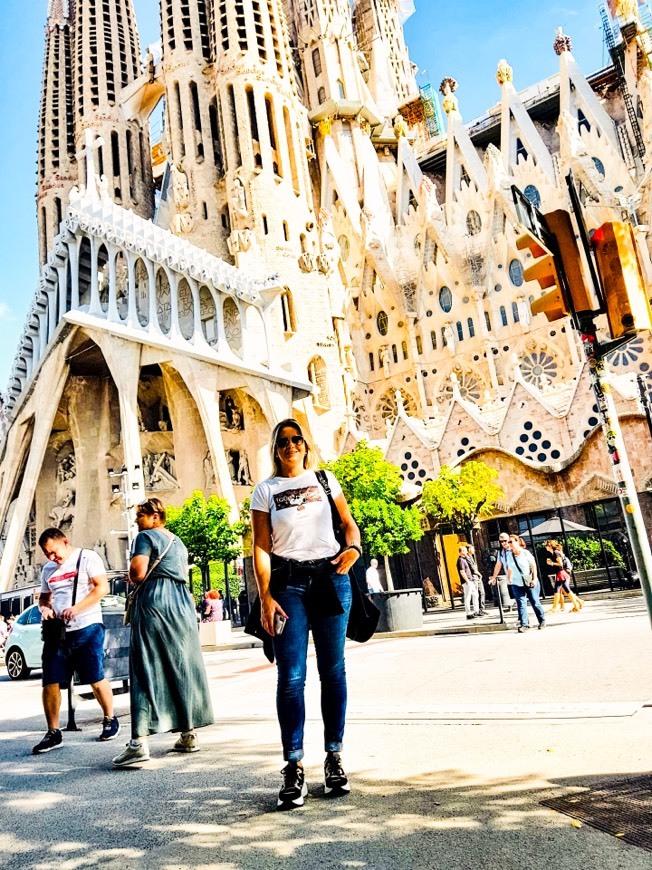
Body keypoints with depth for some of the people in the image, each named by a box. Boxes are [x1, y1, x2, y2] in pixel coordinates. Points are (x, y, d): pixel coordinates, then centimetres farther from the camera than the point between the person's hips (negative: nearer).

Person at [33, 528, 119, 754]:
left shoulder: (87, 558, -2)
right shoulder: (47, 569, 17)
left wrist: (77, 608, -20)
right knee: (50, 683, 2)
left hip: (87, 628, -5)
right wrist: (44, 608, 2)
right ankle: (53, 733, 16)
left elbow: (102, 587, -10)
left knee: (96, 680, -1)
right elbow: (44, 596, 26)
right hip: (57, 631, 6)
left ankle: (110, 720, 20)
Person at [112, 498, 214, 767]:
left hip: (153, 603, -8)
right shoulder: (178, 541, 20)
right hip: (183, 603, 8)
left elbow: (137, 573, -15)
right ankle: (189, 735, 19)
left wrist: (134, 580, 6)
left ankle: (139, 742, -13)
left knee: (146, 670, -8)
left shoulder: (145, 537, -3)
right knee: (182, 666, 12)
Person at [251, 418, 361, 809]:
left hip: (331, 577, 2)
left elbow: (349, 522, 15)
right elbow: (261, 547, 0)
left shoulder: (325, 479, 11)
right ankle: (294, 768, 4)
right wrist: (266, 596, -8)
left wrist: (353, 547, -7)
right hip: (288, 582, -1)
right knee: (291, 676, -4)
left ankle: (335, 756, 18)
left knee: (333, 670, 6)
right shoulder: (266, 490, 6)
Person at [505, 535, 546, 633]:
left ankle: (542, 621, 22)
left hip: (530, 582, -2)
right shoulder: (509, 555, 2)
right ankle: (524, 624, -8)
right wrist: (508, 578, 16)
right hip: (517, 584, 2)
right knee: (521, 603, -8)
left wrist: (534, 579, -11)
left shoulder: (526, 553, -7)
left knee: (535, 602, 2)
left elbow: (533, 566, -4)